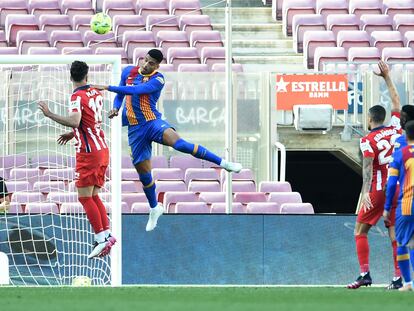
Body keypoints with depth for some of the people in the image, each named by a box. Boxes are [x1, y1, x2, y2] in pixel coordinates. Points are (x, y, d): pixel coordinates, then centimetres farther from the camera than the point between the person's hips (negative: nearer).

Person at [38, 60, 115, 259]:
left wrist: (49, 114, -23)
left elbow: (74, 121, -29)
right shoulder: (96, 93, 11)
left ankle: (101, 238, -11)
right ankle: (107, 234, 3)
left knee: (85, 197, -6)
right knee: (93, 196, 12)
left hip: (89, 152, -8)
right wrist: (73, 134, 27)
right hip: (102, 149, 8)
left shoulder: (78, 96, -13)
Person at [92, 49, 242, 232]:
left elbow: (136, 90, -24)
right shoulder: (128, 72, 6)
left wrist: (108, 88, -26)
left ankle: (223, 163, -31)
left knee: (177, 142, -33)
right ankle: (154, 208, 32)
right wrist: (116, 108, -2)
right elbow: (120, 94, 20)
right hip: (135, 128, 4)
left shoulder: (157, 79, -10)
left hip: (152, 122, -4)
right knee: (143, 173, 7)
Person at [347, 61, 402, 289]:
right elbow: (396, 103, 19)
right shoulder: (395, 129, 6)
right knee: (394, 233, 4)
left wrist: (365, 192, -25)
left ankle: (364, 274, -4)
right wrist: (387, 78, 25)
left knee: (360, 231, 6)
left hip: (378, 191, -5)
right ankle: (398, 277, -2)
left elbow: (368, 167, -18)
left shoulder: (368, 140, -7)